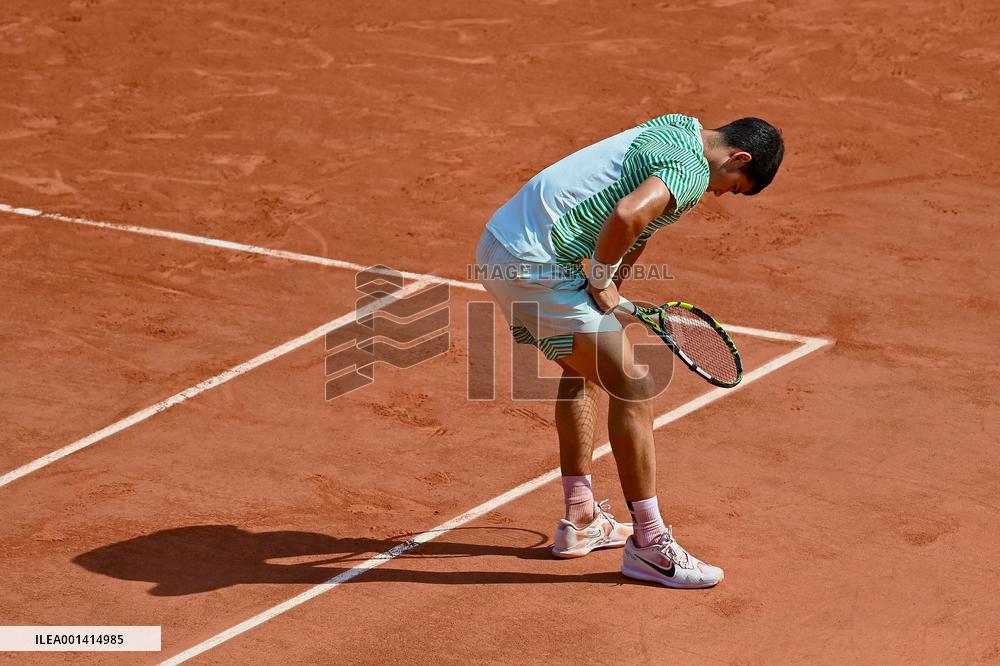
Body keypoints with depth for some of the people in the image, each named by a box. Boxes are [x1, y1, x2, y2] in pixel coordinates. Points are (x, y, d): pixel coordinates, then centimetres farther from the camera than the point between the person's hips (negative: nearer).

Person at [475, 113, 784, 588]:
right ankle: (648, 545, 2)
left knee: (583, 370, 25)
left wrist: (606, 285, 13)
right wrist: (601, 280, -14)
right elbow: (627, 216, -31)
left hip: (499, 241, 10)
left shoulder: (680, 127, 16)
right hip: (535, 266, -10)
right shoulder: (693, 172, -14)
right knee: (632, 389, -4)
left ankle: (580, 521, 32)